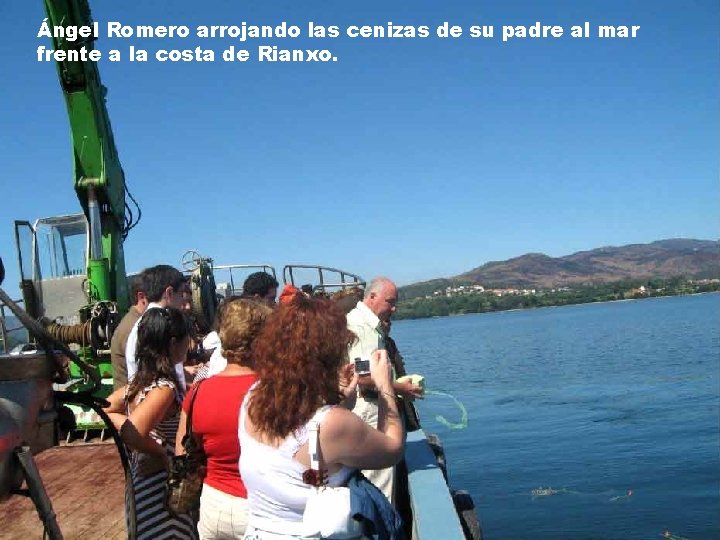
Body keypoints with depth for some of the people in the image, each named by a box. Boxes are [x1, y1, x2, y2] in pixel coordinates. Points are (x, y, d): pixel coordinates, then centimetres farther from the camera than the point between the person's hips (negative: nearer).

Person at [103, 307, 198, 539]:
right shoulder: (164, 388, -24)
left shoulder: (140, 380, 2)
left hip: (142, 478, 9)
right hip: (161, 484, -9)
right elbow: (133, 435, -36)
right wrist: (163, 454, -20)